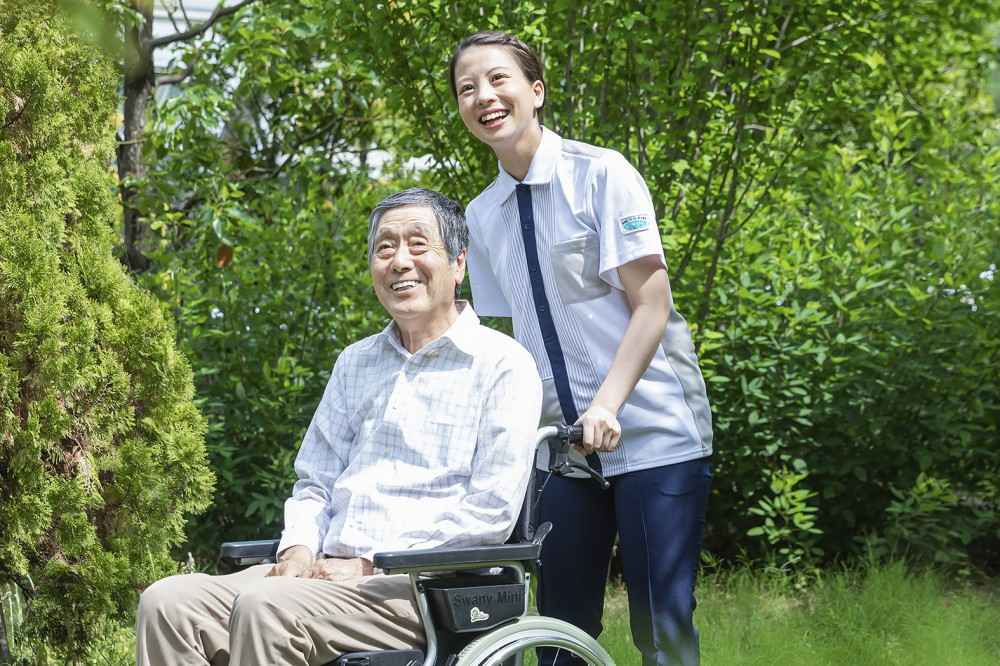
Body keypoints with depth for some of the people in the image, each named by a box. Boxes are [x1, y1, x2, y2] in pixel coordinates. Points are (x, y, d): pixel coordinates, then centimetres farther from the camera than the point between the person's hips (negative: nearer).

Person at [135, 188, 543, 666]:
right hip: (330, 572, 7)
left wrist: (368, 564, -11)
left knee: (265, 607, -33)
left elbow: (490, 511, -8)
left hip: (424, 586, -7)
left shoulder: (502, 365, 0)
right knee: (167, 603, -17)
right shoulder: (355, 364, 23)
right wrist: (299, 550, 1)